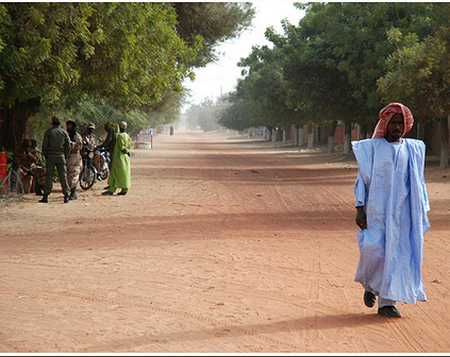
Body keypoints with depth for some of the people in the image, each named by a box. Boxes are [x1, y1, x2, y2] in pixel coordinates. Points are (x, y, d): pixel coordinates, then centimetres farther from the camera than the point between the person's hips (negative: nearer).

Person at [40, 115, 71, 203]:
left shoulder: (48, 132, -1)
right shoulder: (64, 132, 5)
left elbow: (44, 146, -2)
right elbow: (68, 146, 5)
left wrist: (46, 156, 8)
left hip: (51, 156, -1)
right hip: (61, 156, 2)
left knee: (49, 176, -1)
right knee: (63, 176, 3)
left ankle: (46, 196, -3)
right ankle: (66, 195, 0)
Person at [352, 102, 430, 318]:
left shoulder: (413, 149, 12)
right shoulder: (372, 147, 4)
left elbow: (418, 182, 15)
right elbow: (362, 178, 3)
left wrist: (422, 211, 10)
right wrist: (359, 208, -6)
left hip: (403, 212, 3)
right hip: (377, 209, -2)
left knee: (397, 254, -3)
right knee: (374, 250, -13)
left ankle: (387, 302, 5)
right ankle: (370, 285, 17)